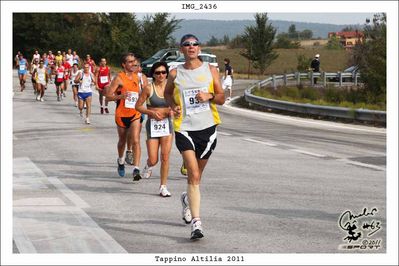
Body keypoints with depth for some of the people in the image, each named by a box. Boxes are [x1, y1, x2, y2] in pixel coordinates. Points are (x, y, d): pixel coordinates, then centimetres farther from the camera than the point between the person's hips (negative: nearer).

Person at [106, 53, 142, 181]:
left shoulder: (137, 77, 8)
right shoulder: (119, 78, -8)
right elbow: (108, 96, -11)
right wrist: (121, 96, -26)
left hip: (135, 114, 2)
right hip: (122, 114, -2)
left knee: (136, 141, -14)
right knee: (122, 141, 17)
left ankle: (136, 169, -19)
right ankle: (121, 161, 45)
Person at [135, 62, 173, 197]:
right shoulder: (149, 88, -5)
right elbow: (138, 106, 0)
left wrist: (172, 110, -9)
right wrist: (151, 112, -14)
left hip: (167, 123, 2)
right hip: (152, 124, -2)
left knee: (165, 157, -6)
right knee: (153, 160, -2)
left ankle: (163, 187, 6)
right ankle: (148, 166, 36)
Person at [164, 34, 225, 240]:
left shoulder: (210, 70, 4)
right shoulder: (175, 74, 3)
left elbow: (221, 98, 6)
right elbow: (167, 93, 22)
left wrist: (210, 96, -15)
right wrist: (173, 106, 1)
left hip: (207, 127, 2)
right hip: (184, 128, -2)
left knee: (197, 174, 16)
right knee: (193, 175, -15)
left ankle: (187, 199, 49)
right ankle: (196, 222, -17)